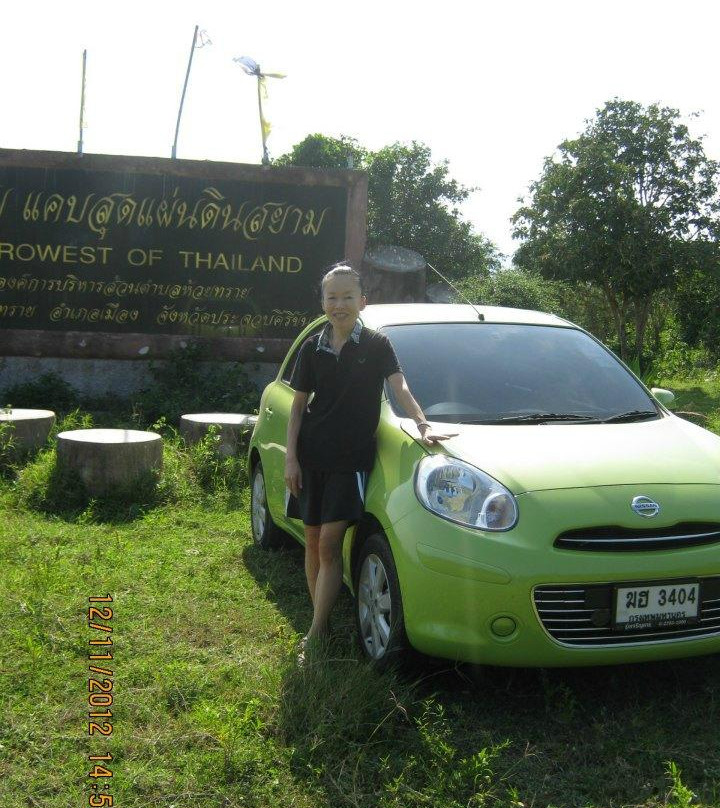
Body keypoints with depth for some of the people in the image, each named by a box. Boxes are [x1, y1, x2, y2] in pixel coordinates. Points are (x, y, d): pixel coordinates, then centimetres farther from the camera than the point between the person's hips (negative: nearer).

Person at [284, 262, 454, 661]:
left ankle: (315, 635, -2)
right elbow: (298, 406, 8)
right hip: (311, 457, 3)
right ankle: (321, 623, 22)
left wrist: (423, 425, -27)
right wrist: (291, 458, 0)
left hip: (351, 460, -3)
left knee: (330, 545, -7)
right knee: (313, 542, 9)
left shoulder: (376, 345, -1)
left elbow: (400, 387, -11)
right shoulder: (312, 348, 6)